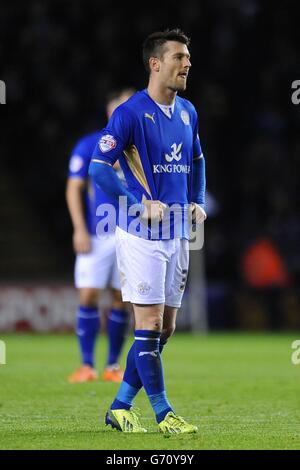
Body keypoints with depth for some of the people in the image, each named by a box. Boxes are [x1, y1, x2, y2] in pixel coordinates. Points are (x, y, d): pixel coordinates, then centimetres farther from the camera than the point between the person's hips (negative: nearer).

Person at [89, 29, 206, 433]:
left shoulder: (187, 112, 10)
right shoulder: (130, 113, -12)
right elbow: (99, 168, -14)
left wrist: (197, 203, 10)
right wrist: (141, 204, -18)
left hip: (177, 235, 7)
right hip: (142, 235, -7)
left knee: (164, 329, 8)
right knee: (150, 325, -5)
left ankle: (120, 407, 18)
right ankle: (163, 412, 4)